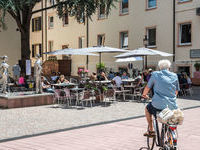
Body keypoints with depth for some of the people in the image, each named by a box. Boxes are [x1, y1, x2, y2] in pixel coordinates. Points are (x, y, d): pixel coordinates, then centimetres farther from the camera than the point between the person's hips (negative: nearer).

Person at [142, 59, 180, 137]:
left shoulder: (155, 74, 2)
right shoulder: (174, 76, 9)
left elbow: (147, 87, 8)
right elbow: (176, 91, 16)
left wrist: (144, 95, 28)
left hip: (159, 105, -2)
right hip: (172, 106, 3)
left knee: (147, 109, 28)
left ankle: (151, 130, 28)